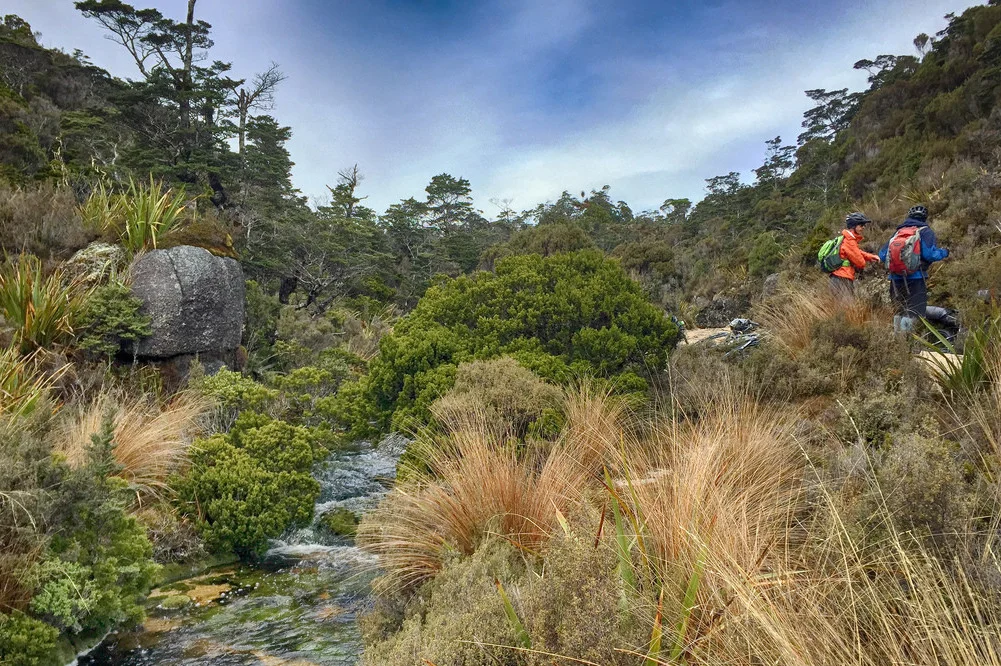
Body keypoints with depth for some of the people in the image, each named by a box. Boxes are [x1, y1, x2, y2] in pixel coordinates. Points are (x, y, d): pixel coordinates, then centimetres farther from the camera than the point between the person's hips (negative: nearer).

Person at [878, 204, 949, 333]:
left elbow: (882, 255, 9)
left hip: (896, 279, 6)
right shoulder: (925, 231, -1)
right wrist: (944, 252, 5)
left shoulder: (898, 232, 14)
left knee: (900, 312, 17)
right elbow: (930, 254, -15)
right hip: (916, 279, -5)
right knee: (913, 313, -4)